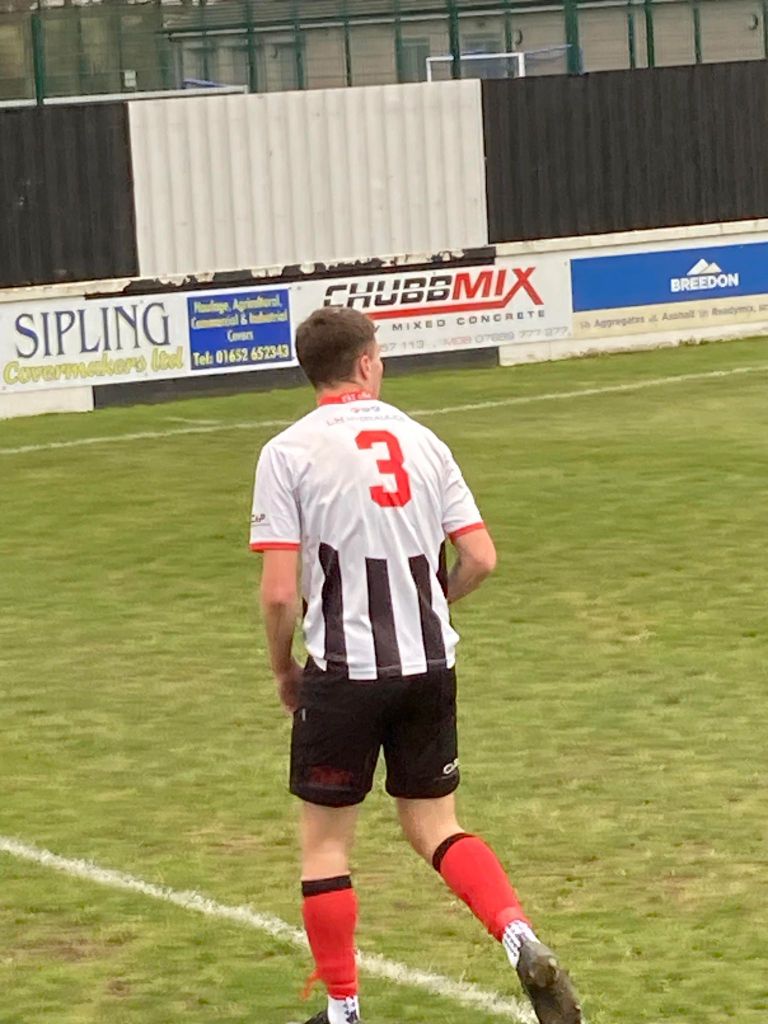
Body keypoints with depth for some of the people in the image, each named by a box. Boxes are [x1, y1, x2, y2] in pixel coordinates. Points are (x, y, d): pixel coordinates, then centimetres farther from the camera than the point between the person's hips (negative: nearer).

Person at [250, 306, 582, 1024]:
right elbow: (480, 560, 3)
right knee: (434, 827, 16)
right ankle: (525, 945, -5)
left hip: (344, 670, -4)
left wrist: (283, 669, 5)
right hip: (430, 666, 4)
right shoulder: (420, 441, 5)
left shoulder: (288, 453, -8)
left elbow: (279, 592, -12)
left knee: (324, 840, 10)